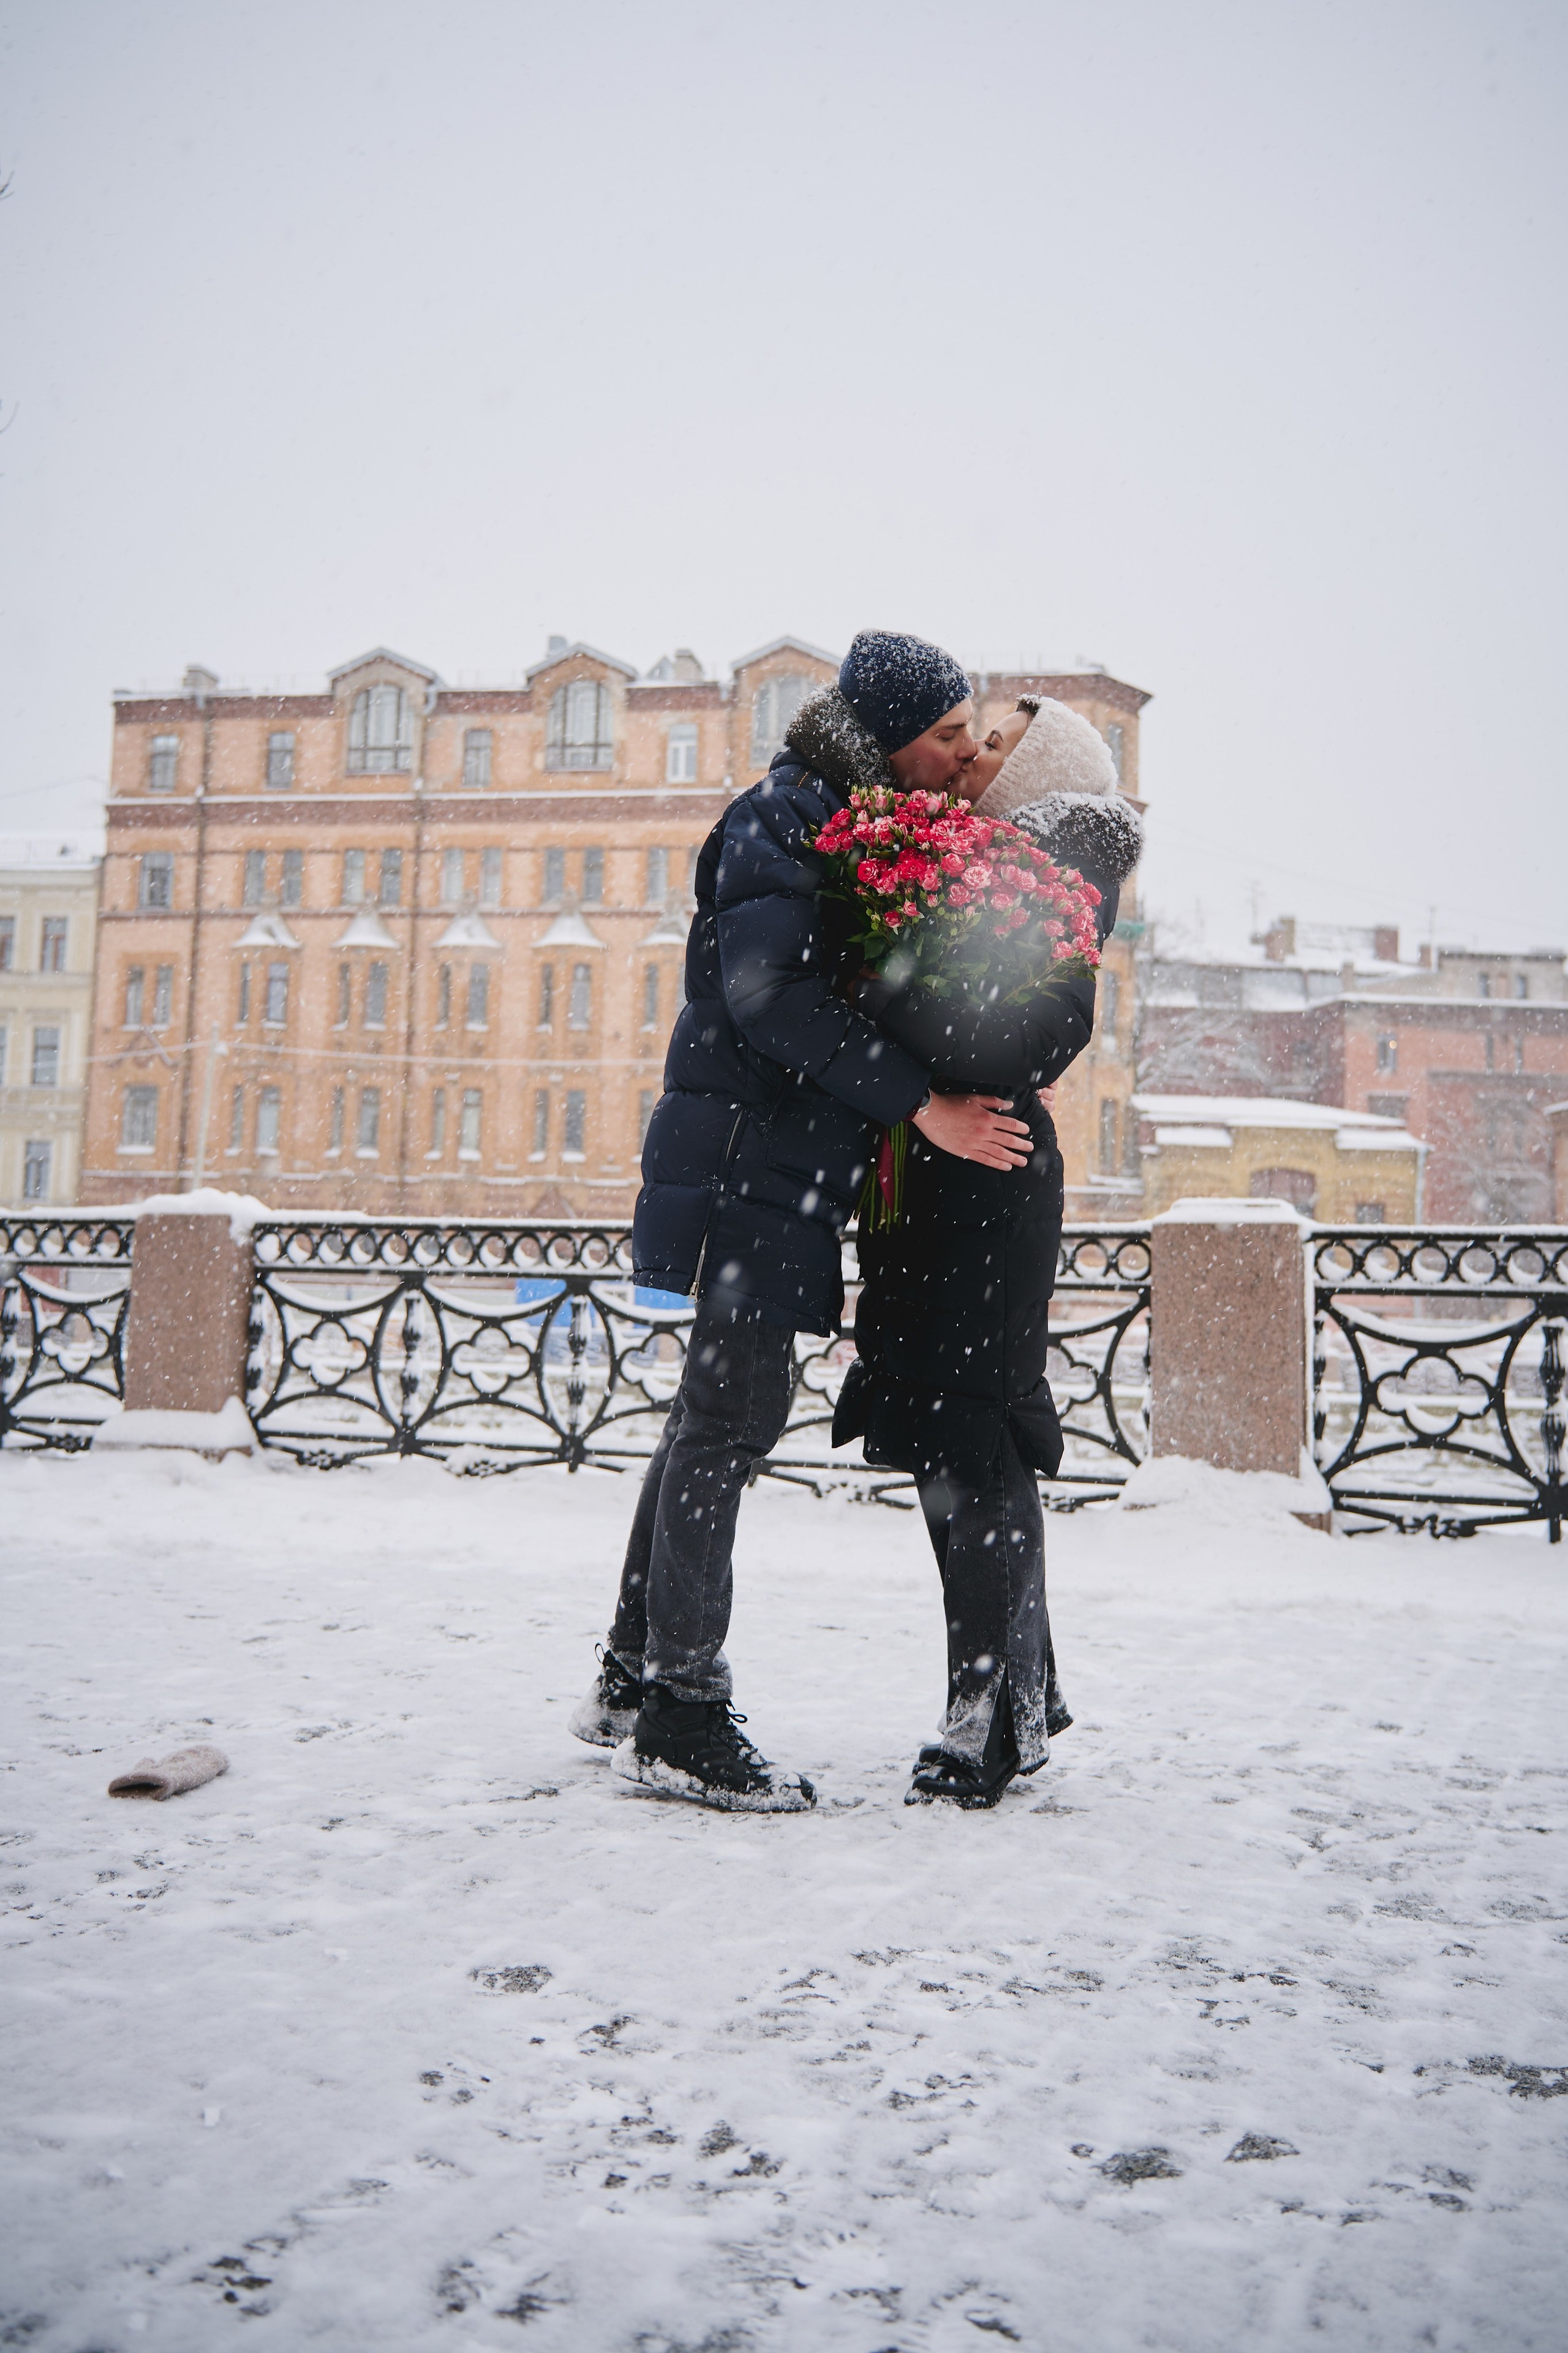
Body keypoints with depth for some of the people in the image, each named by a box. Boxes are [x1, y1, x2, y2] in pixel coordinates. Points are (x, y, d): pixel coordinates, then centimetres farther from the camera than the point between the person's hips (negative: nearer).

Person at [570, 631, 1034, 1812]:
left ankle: (631, 1683, 24)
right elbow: (768, 988, -23)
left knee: (720, 1412, 13)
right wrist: (919, 1103, -22)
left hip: (786, 1160, 10)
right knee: (731, 1418, -8)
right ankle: (679, 1721, 1)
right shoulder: (788, 813, -10)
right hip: (749, 1152, -10)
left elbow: (858, 991, 21)